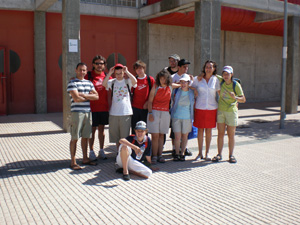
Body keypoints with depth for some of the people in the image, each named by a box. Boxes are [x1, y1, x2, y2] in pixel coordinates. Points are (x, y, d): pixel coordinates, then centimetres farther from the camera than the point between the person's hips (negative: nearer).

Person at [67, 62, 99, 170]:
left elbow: (96, 96, 6)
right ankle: (73, 162, 5)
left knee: (85, 137, 12)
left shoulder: (89, 83, 16)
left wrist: (84, 95, -7)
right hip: (77, 112, -6)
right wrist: (89, 97, 0)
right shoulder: (72, 83, -3)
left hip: (88, 112, 6)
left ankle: (85, 159, 23)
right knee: (74, 138, -2)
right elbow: (76, 98, -15)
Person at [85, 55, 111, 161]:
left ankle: (101, 151, 23)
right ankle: (91, 152, 15)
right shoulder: (88, 76, -4)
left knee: (101, 129, 12)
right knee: (92, 129, 4)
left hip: (104, 107, 4)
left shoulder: (106, 76, 7)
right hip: (92, 108, -4)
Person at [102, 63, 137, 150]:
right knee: (115, 135, 12)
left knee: (125, 135, 4)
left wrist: (127, 71, -17)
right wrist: (109, 73, -14)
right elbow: (104, 83, -13)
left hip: (126, 112, -2)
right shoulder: (112, 82, 5)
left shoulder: (127, 81, 2)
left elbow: (135, 81, -19)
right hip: (114, 113, 2)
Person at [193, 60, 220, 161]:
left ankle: (207, 153, 18)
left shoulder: (216, 80, 4)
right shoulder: (198, 79, 2)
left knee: (209, 130, 6)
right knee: (200, 130, 3)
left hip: (212, 108, 1)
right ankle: (200, 153, 14)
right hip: (200, 108, 0)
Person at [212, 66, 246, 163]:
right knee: (220, 134, 3)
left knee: (231, 135, 4)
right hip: (220, 110, 3)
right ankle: (219, 154, 11)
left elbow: (243, 99, -11)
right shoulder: (221, 81, 0)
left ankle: (231, 155, 14)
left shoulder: (236, 85, -9)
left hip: (231, 111, -2)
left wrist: (235, 98, -29)